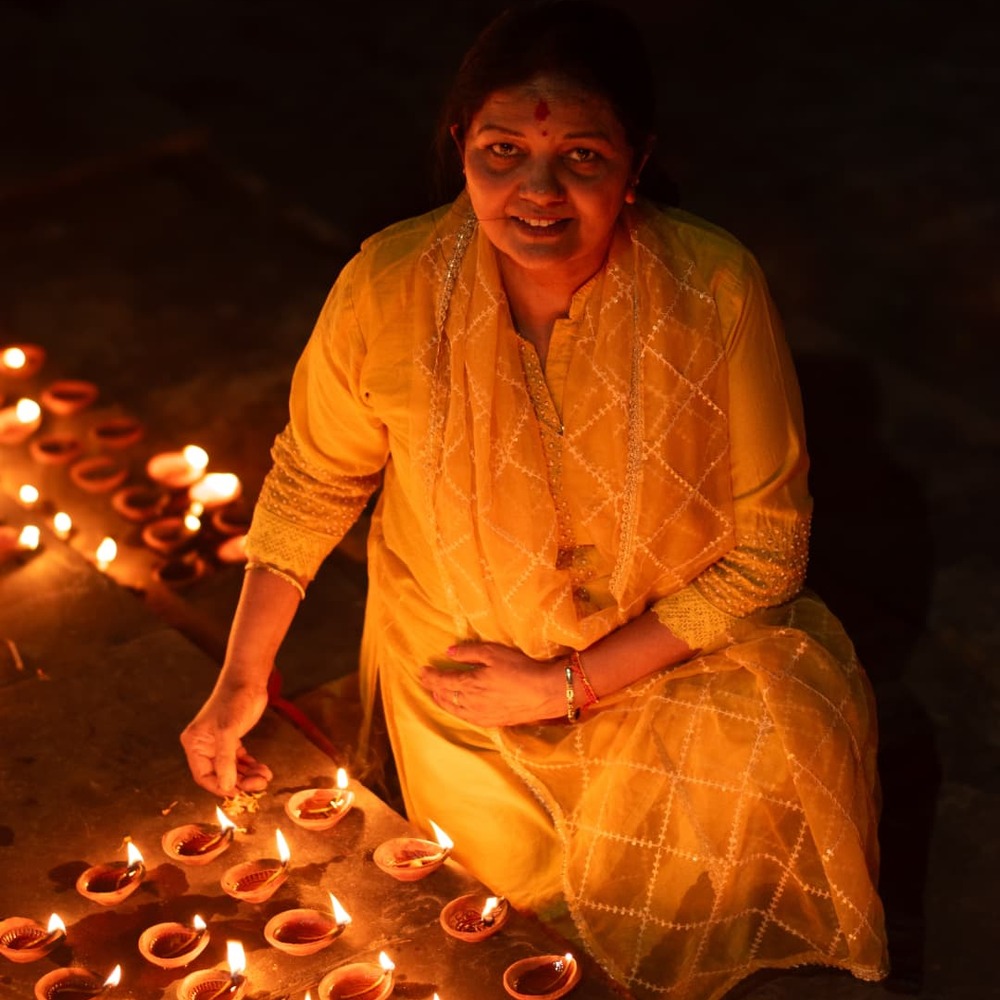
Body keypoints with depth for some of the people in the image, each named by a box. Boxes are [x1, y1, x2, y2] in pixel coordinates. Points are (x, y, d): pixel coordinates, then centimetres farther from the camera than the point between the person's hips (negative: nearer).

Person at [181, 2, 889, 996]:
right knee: (527, 881, -12)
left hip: (666, 650, 0)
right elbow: (312, 477, -1)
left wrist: (565, 686, -17)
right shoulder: (387, 287, -20)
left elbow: (766, 542, -14)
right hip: (460, 660, 1)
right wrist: (242, 675, -4)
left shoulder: (716, 293, -23)